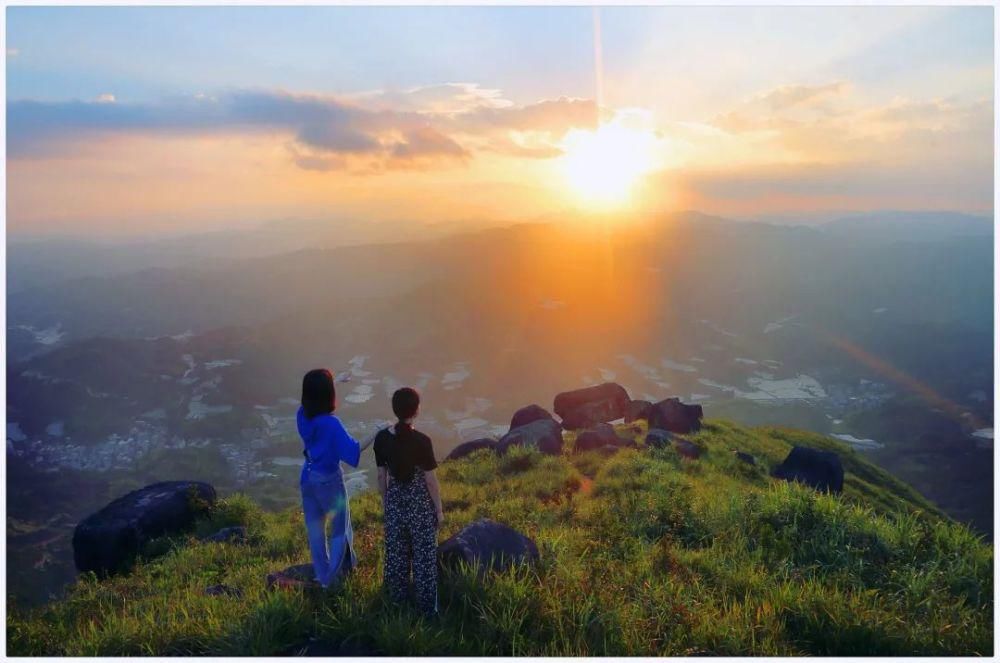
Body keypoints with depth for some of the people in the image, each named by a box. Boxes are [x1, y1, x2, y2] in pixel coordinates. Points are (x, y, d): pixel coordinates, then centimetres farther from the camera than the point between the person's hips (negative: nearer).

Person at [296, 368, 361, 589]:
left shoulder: (302, 415, -7)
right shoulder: (330, 423, -28)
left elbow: (314, 397, 16)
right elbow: (351, 451, -28)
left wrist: (335, 383, 21)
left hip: (308, 477, 6)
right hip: (328, 480, -6)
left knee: (315, 529, 18)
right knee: (340, 526, 16)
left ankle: (322, 576, 32)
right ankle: (333, 575, 24)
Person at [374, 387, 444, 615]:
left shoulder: (381, 438, -11)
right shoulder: (422, 441, -22)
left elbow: (381, 475, 0)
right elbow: (430, 480, -14)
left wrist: (385, 501, 16)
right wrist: (439, 509, -1)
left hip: (394, 501, 4)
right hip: (420, 503, -4)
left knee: (396, 550, 22)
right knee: (423, 554, 12)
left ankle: (398, 596, 40)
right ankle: (427, 605, 25)